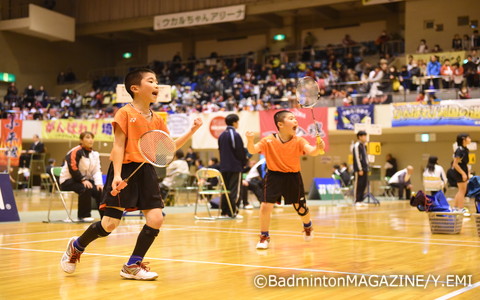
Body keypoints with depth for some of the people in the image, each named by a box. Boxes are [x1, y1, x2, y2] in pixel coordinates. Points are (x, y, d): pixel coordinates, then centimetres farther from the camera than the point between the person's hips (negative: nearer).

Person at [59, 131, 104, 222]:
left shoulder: (94, 154, 10)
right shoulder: (75, 152, -13)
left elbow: (97, 170, 6)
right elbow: (73, 169, -21)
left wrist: (98, 183, -11)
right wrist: (83, 180, -26)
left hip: (85, 179, 7)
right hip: (68, 180, -7)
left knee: (99, 190, -14)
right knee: (85, 188, -34)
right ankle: (83, 215, -24)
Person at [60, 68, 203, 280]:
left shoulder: (156, 120, 12)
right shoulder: (125, 113, -5)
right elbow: (118, 146, -10)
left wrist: (191, 131, 6)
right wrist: (117, 175, -21)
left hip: (146, 171, 6)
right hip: (125, 169, -6)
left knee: (156, 218, -6)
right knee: (110, 223, -6)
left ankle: (132, 266, 7)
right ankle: (76, 246, 23)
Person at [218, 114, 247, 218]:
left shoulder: (221, 135, 10)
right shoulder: (235, 135, -12)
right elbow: (240, 151, -12)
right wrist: (244, 162, 3)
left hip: (224, 166, 7)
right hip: (235, 166, -7)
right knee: (234, 190, -3)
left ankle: (224, 211, 12)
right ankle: (231, 212, -5)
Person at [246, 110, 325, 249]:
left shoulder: (299, 141, -9)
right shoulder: (269, 140, -9)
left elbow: (311, 151, -23)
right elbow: (253, 150, -14)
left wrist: (318, 148, -46)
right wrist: (250, 141, -36)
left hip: (293, 177, 1)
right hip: (274, 176, -1)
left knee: (301, 208, 10)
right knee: (266, 206, -12)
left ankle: (308, 226, 46)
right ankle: (264, 237, 9)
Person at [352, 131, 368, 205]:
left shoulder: (363, 146, 18)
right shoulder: (357, 146, -10)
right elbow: (357, 158, -15)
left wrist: (367, 168, 14)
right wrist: (360, 169, -18)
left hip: (364, 169, 9)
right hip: (359, 169, -9)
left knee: (364, 185, 7)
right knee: (358, 185, -6)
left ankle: (360, 200, 13)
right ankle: (357, 201, -3)